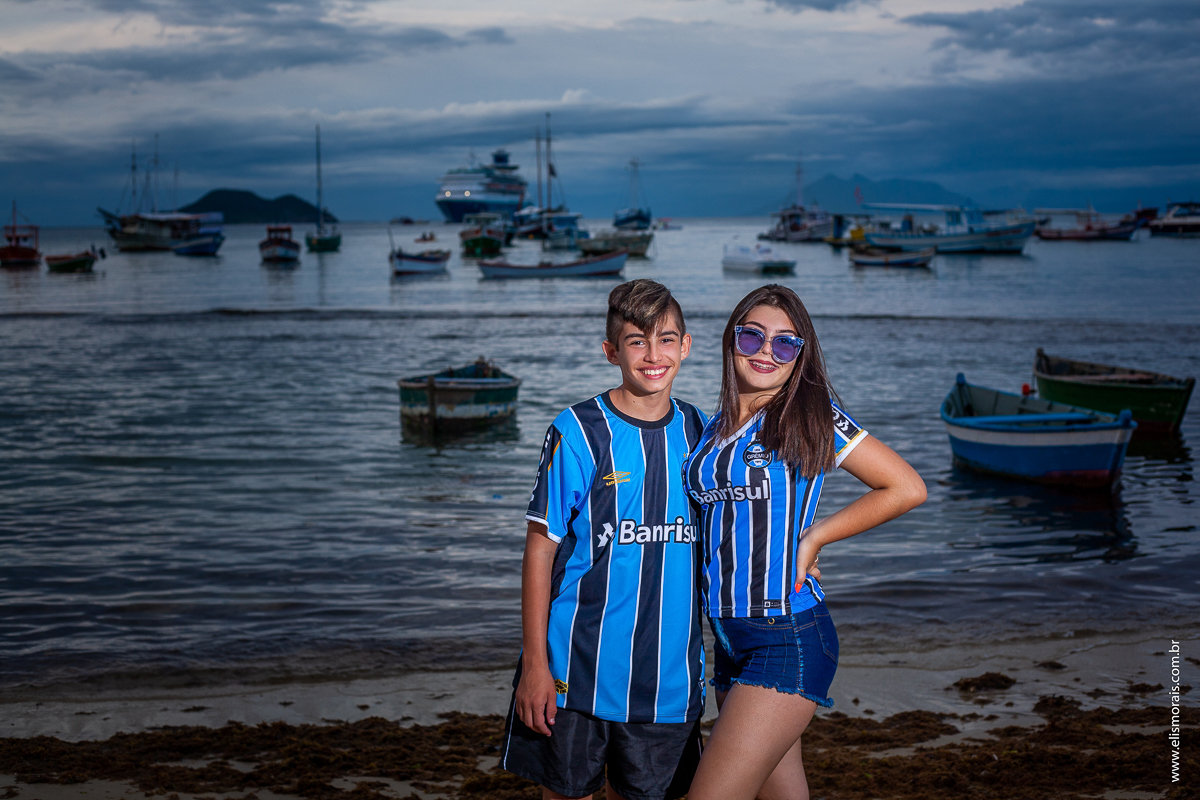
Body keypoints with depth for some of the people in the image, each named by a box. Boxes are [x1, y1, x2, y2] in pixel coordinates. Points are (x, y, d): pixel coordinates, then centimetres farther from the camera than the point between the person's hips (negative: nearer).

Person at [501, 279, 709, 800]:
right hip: (578, 668, -3)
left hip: (668, 673, 4)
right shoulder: (578, 432, -8)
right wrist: (534, 663, -10)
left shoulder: (699, 432, 5)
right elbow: (540, 548, -7)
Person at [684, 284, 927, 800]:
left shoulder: (810, 416, -7)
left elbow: (907, 488, -7)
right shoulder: (716, 428, 11)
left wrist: (813, 538, -6)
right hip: (730, 640, 7)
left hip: (789, 639, -6)